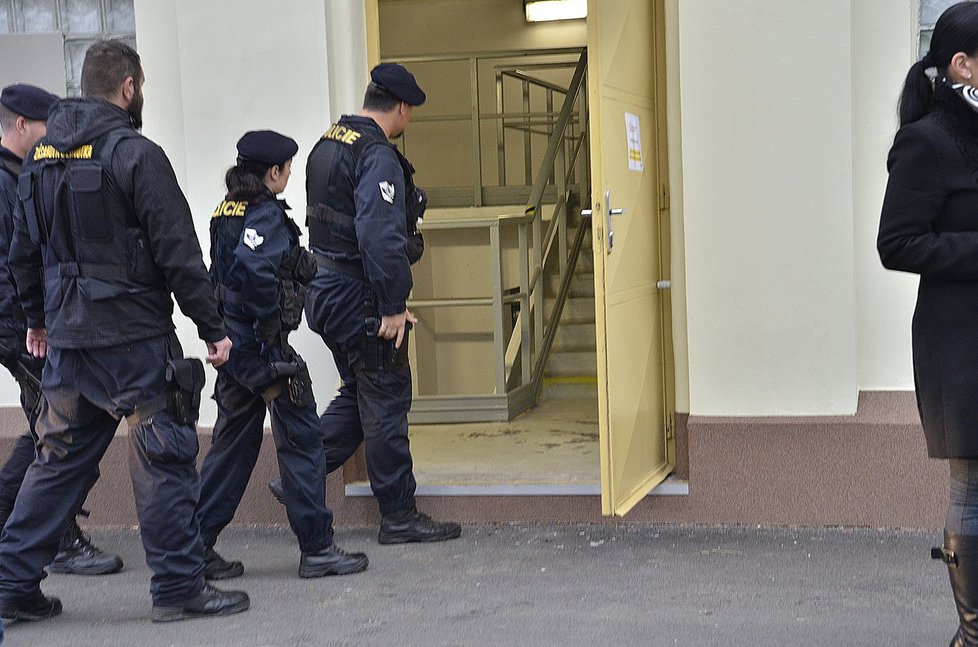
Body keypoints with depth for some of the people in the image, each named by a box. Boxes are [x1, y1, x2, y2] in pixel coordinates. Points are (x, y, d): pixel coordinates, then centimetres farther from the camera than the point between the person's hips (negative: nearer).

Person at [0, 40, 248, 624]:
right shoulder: (136, 154, -12)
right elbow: (177, 253, -15)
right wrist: (213, 328, -10)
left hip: (67, 339, 7)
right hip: (133, 336, -7)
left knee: (58, 460, 15)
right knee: (165, 458, 2)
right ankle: (180, 587, 7)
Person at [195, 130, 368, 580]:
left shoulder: (225, 213, 12)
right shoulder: (266, 215, -15)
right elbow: (254, 268, -31)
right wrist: (271, 320, -20)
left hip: (231, 341, 9)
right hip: (263, 346, -9)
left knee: (232, 444, 14)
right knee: (301, 440, 2)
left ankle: (197, 547, 16)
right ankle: (317, 549, 8)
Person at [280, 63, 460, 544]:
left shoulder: (328, 143, 13)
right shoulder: (378, 156, -18)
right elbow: (381, 237, -26)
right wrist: (394, 306, -23)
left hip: (325, 291, 9)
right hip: (360, 300, -9)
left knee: (359, 394, 19)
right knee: (386, 401, 0)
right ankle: (399, 516, 8)